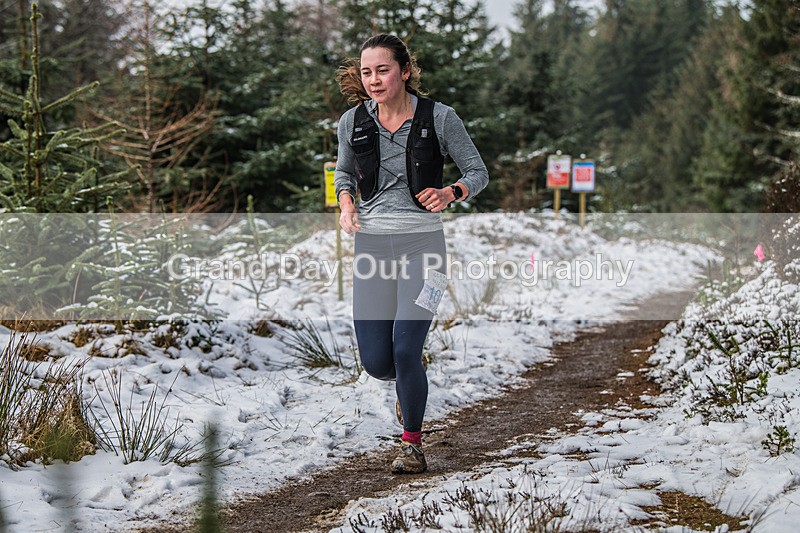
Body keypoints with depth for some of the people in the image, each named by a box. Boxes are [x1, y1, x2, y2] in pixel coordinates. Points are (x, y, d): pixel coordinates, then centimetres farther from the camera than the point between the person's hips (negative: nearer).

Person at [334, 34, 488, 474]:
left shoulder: (439, 117, -8)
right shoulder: (353, 121, 1)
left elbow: (478, 172, 0)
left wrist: (450, 193, -20)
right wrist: (346, 203, -2)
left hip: (422, 241, -3)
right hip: (371, 243, 3)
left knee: (406, 349, -15)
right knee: (376, 363, 1)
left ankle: (413, 443, 8)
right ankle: (410, 380, 39)